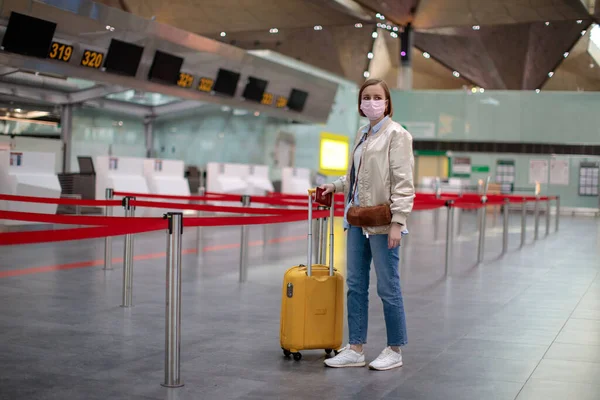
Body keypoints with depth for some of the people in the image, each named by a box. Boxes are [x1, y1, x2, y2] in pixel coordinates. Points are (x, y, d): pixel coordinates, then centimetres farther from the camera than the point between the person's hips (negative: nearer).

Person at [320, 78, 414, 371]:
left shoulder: (396, 134, -8)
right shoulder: (362, 134, 15)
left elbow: (403, 182, -14)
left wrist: (398, 222, -20)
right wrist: (335, 186, 16)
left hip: (381, 222, -8)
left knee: (388, 287, 0)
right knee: (355, 285, 9)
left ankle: (394, 351, 13)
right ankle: (355, 349, 17)